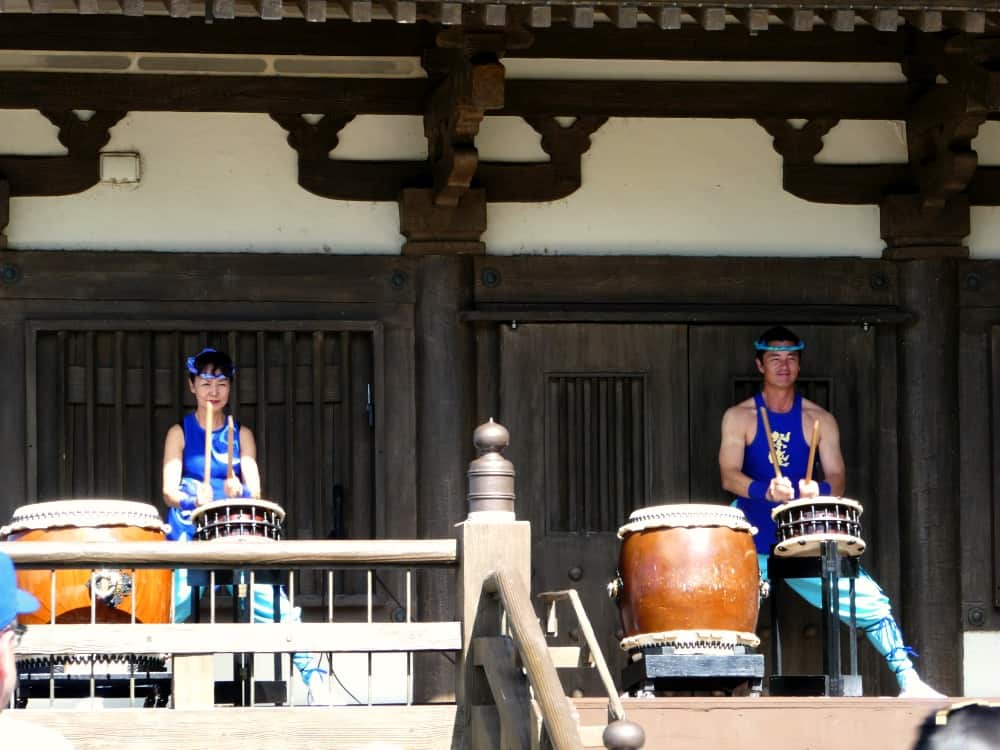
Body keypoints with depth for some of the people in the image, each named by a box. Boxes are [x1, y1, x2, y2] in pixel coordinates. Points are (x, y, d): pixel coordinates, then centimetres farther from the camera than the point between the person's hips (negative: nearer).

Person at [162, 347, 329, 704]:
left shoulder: (241, 434, 15)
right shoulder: (180, 433, 10)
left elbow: (254, 490, 3)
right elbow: (170, 492, -2)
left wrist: (238, 491, -20)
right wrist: (194, 500, -23)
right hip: (190, 538, -1)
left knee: (274, 602, -17)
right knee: (178, 607, -22)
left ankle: (316, 684, -15)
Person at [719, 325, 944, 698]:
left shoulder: (819, 420, 10)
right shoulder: (739, 417, 5)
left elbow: (837, 479, 2)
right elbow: (729, 475, -6)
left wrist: (818, 490, -22)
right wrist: (765, 491, -26)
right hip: (751, 544, -1)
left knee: (870, 602, -11)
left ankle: (909, 682, -5)